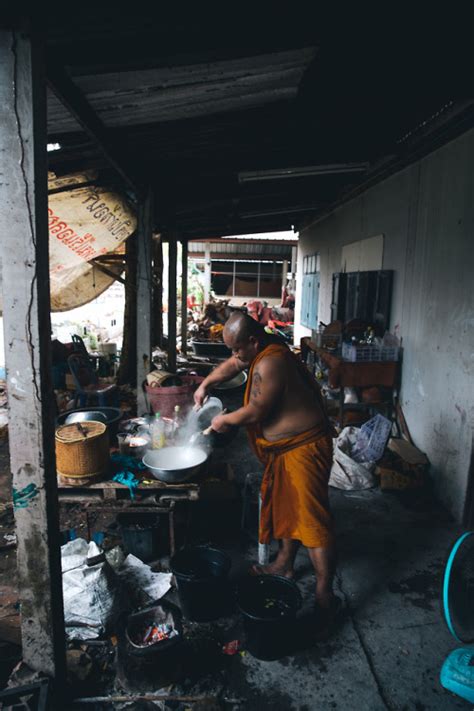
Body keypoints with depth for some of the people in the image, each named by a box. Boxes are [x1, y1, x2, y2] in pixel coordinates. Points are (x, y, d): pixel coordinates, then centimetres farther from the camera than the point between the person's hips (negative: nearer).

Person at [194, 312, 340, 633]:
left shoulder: (270, 363, -27)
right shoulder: (262, 348, 4)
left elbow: (255, 412, -21)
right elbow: (232, 365, 23)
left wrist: (225, 420, -4)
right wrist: (205, 384, 15)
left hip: (304, 447, -11)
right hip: (285, 448, 11)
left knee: (313, 518, -6)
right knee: (285, 506, 22)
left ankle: (325, 596, 2)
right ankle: (284, 564, 40)